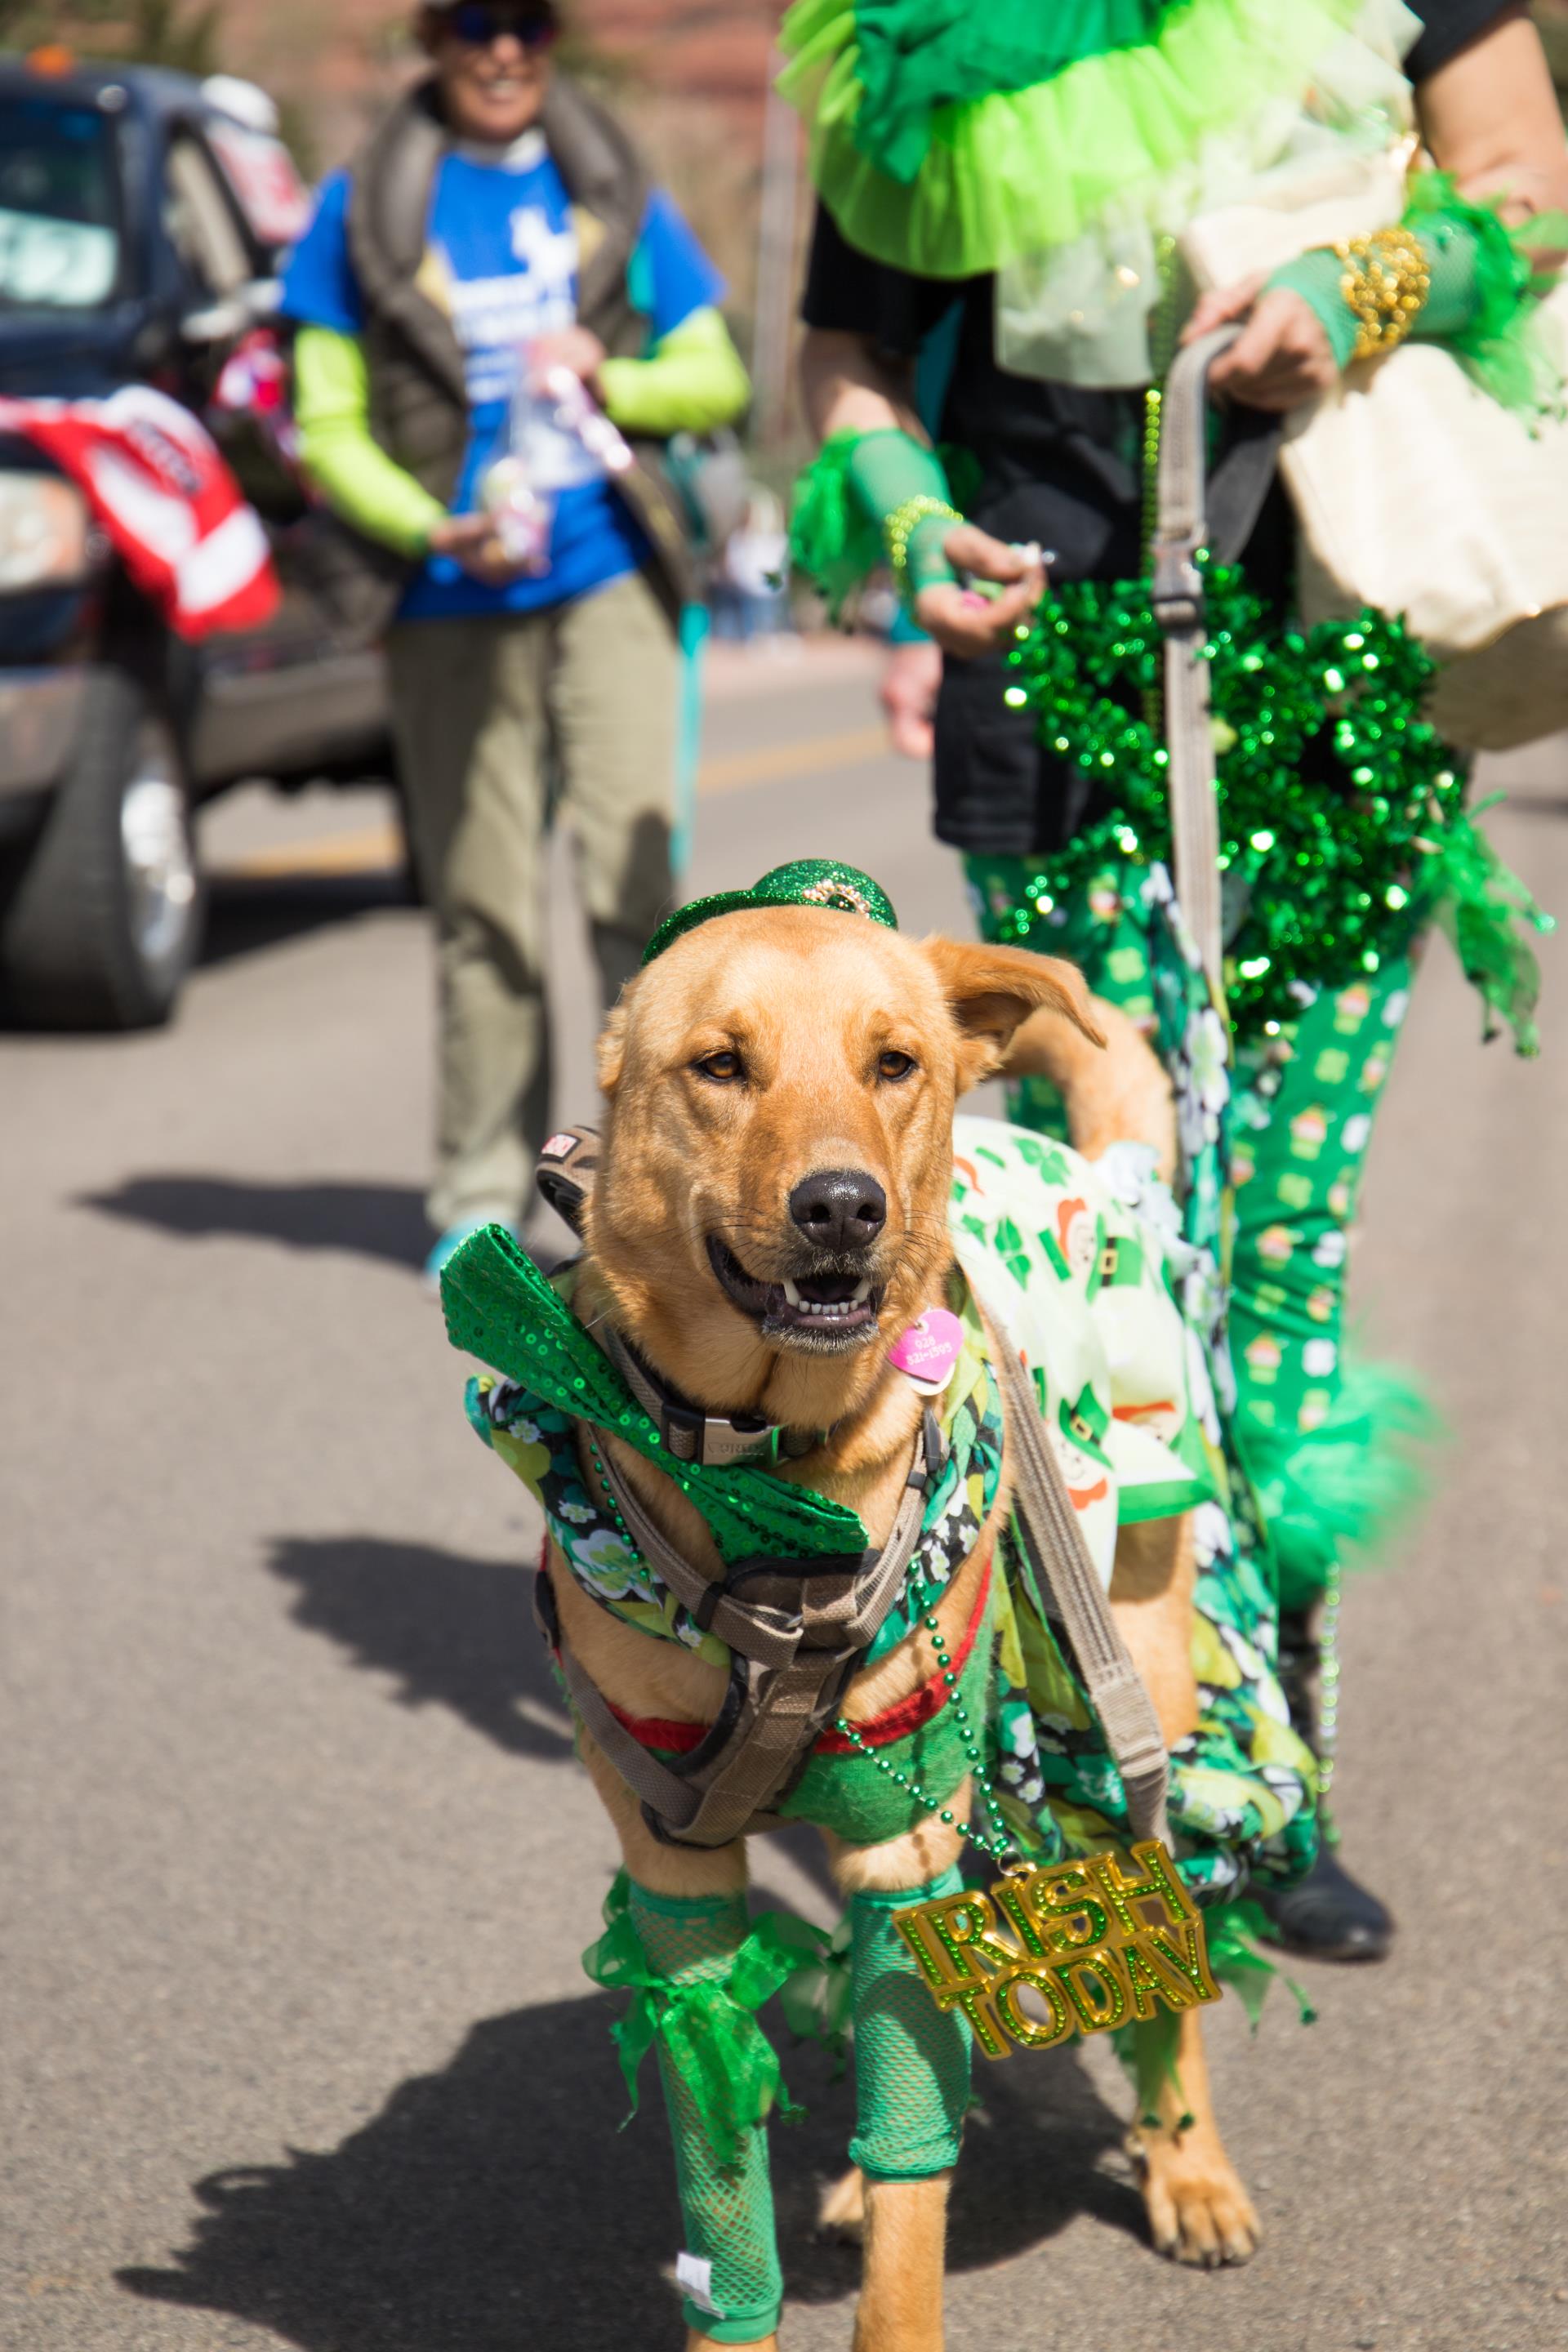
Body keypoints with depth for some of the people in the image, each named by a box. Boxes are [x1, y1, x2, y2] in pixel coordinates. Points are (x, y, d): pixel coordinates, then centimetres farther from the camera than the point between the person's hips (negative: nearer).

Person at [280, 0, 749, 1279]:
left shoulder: (615, 193, 10)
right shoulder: (364, 209, 5)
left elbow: (718, 379, 13)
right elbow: (329, 428, 4)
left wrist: (610, 375, -8)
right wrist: (433, 531, -13)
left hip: (607, 580, 1)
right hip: (451, 604, 0)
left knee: (634, 877, -13)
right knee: (485, 915, 3)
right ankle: (482, 1192, 14)